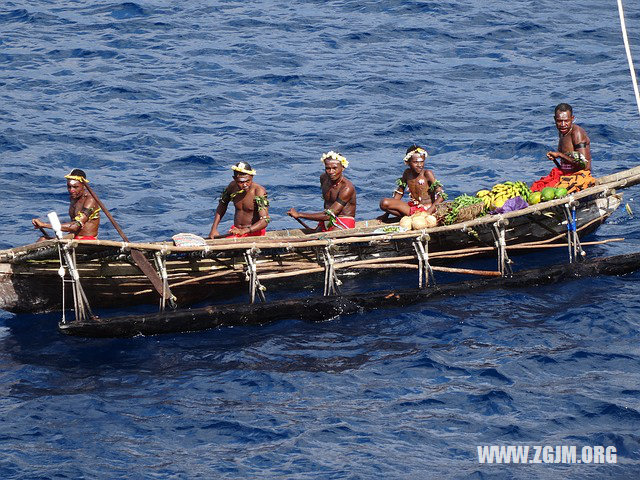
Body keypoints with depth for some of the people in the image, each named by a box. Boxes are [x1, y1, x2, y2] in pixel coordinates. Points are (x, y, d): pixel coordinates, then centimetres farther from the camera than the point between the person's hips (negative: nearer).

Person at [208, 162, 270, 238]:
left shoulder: (259, 191, -17)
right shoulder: (232, 187, -1)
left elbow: (265, 221, -23)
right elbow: (222, 206, 18)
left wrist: (244, 231, -36)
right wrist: (214, 229, 6)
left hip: (254, 232, -4)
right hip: (236, 230, 4)